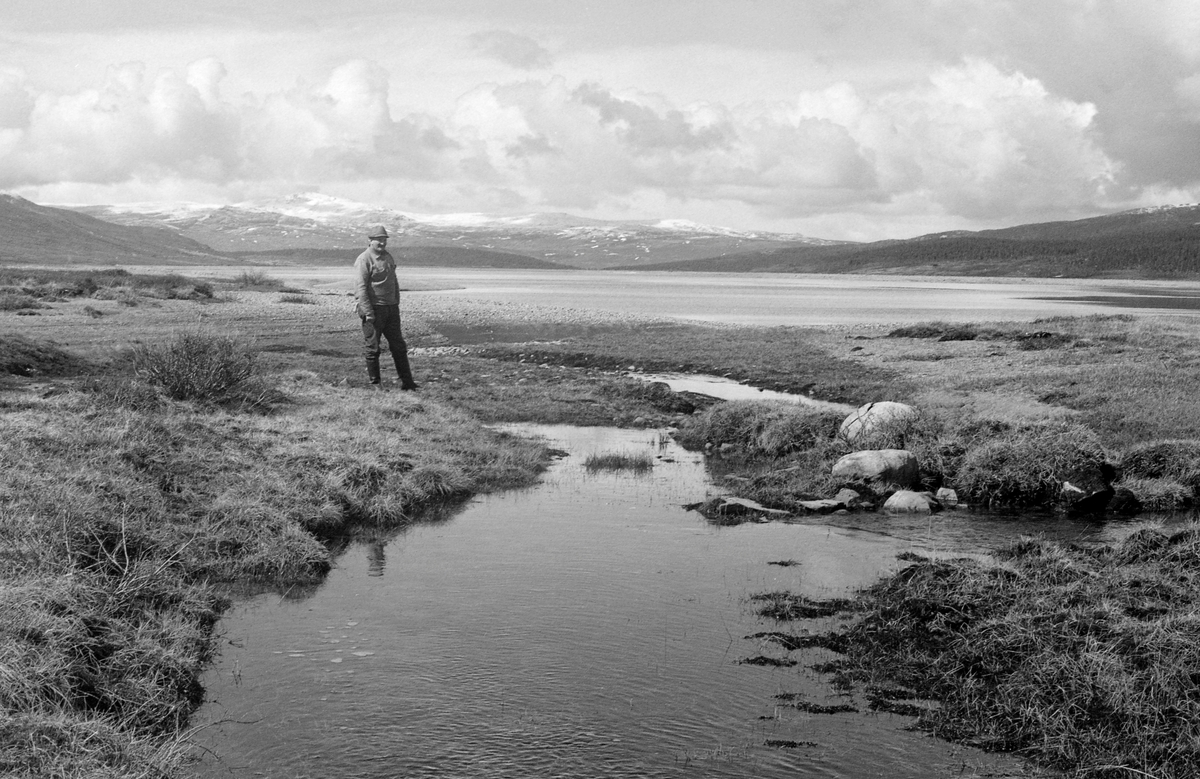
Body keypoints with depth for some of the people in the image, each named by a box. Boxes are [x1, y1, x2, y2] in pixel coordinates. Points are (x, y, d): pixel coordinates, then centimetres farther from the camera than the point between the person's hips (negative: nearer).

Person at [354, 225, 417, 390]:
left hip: (391, 308, 8)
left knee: (399, 346, 9)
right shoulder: (364, 260, -11)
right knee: (372, 348, 1)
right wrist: (368, 312, -22)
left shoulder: (388, 257, 14)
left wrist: (397, 303, 16)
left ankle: (407, 382, 14)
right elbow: (360, 287, -17)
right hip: (374, 309, -8)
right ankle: (374, 383, 11)